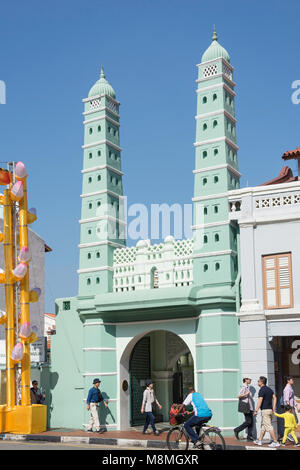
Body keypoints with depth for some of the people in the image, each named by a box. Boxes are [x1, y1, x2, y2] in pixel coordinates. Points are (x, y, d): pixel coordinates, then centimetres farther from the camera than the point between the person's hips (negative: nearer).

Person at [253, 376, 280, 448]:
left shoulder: (261, 390, -13)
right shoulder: (269, 389, 13)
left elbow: (260, 401, -20)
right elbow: (274, 398, 9)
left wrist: (256, 411, -17)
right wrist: (273, 408, 9)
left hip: (265, 410, -9)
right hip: (270, 410, 9)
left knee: (269, 427, -8)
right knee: (263, 425, 17)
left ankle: (275, 442, -11)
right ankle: (259, 441, 25)